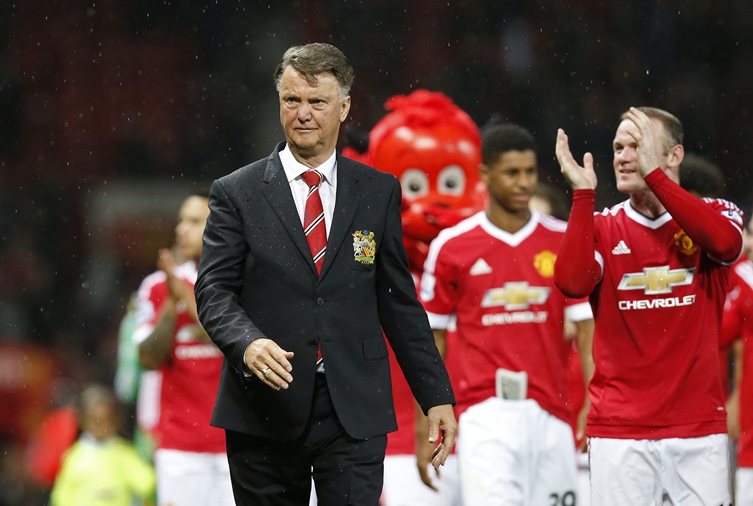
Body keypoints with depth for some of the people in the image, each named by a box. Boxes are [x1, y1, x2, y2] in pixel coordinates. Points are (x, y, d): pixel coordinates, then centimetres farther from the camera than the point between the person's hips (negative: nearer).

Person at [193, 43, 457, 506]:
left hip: (355, 413, 0)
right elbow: (215, 290, -1)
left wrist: (437, 397, 8)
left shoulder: (379, 192, 10)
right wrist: (247, 342, -23)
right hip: (266, 410, 0)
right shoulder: (237, 194, 5)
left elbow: (400, 301, 12)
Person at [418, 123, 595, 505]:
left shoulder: (563, 241, 7)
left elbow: (587, 332, 7)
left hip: (551, 415, 3)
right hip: (486, 413, -3)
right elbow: (432, 341, 8)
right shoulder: (451, 247, 3)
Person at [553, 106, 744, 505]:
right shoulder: (601, 228, 7)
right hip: (619, 431, 0)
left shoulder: (715, 215, 6)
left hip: (699, 429, 0)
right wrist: (584, 195, -11)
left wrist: (653, 174, -18)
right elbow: (572, 282, -12)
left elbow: (725, 243, -18)